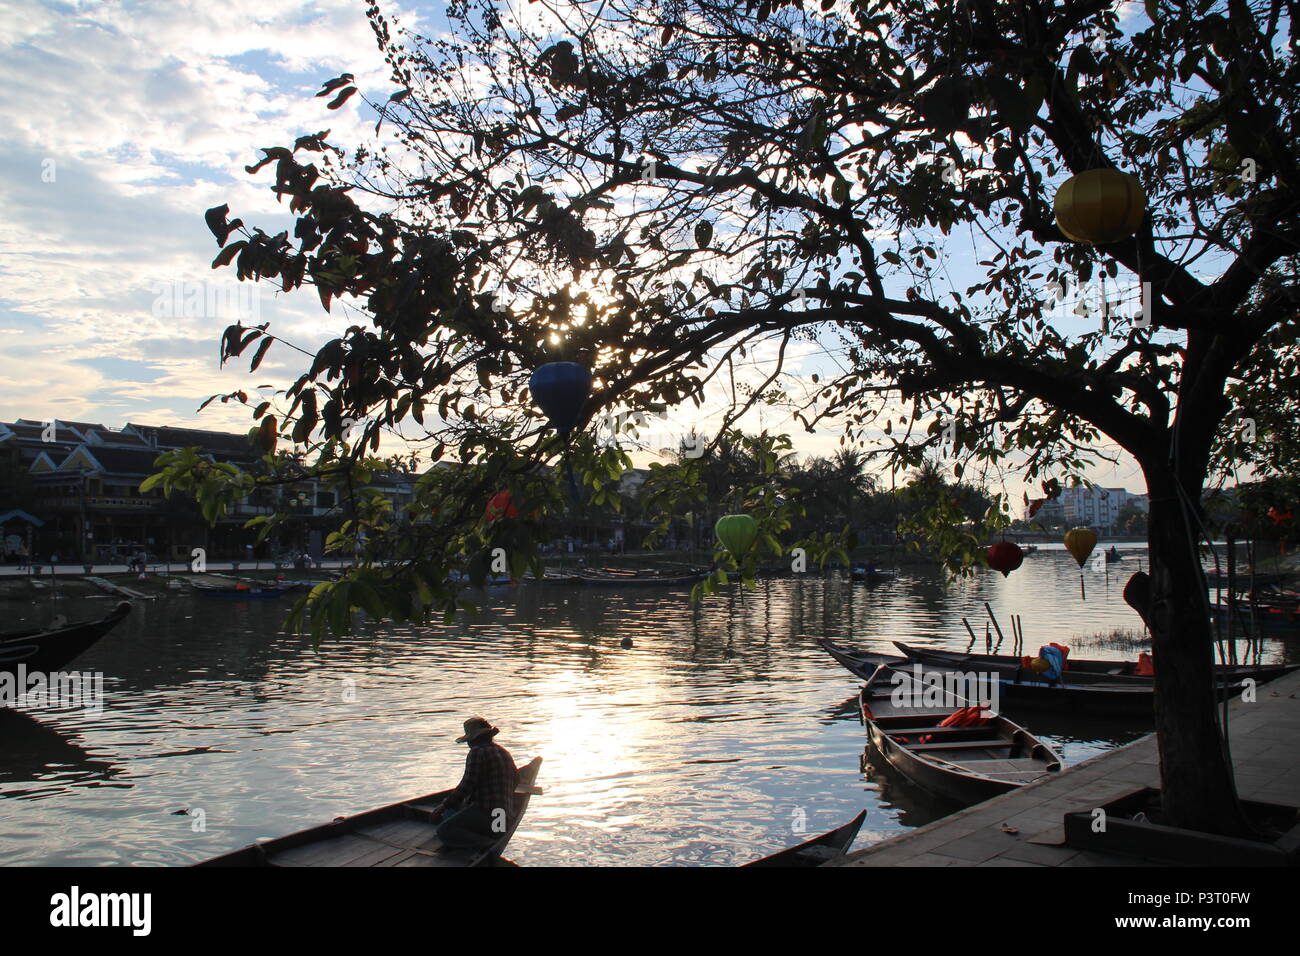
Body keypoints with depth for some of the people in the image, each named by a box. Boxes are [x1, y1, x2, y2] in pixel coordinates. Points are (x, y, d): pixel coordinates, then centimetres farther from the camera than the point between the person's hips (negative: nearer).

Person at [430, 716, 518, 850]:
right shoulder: (506, 754, 20)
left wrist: (445, 805, -1)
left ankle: (489, 844, -23)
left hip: (485, 812, -10)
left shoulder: (477, 752, -7)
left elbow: (467, 785, -12)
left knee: (444, 831, -16)